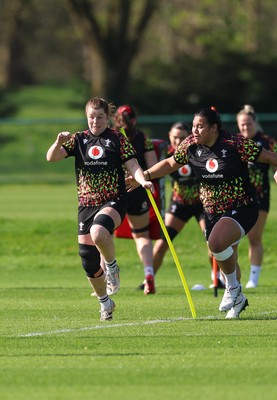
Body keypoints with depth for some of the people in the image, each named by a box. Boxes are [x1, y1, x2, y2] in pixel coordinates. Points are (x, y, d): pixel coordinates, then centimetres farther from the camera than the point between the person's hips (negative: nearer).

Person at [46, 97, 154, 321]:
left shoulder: (117, 139, 1)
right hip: (86, 205, 4)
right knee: (88, 258, 2)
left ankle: (112, 267, -7)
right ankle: (105, 302, 24)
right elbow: (51, 158, -1)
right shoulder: (78, 140, 8)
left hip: (113, 202, -4)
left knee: (98, 232, -36)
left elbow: (132, 165, -4)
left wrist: (143, 181, -25)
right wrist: (59, 143, -21)